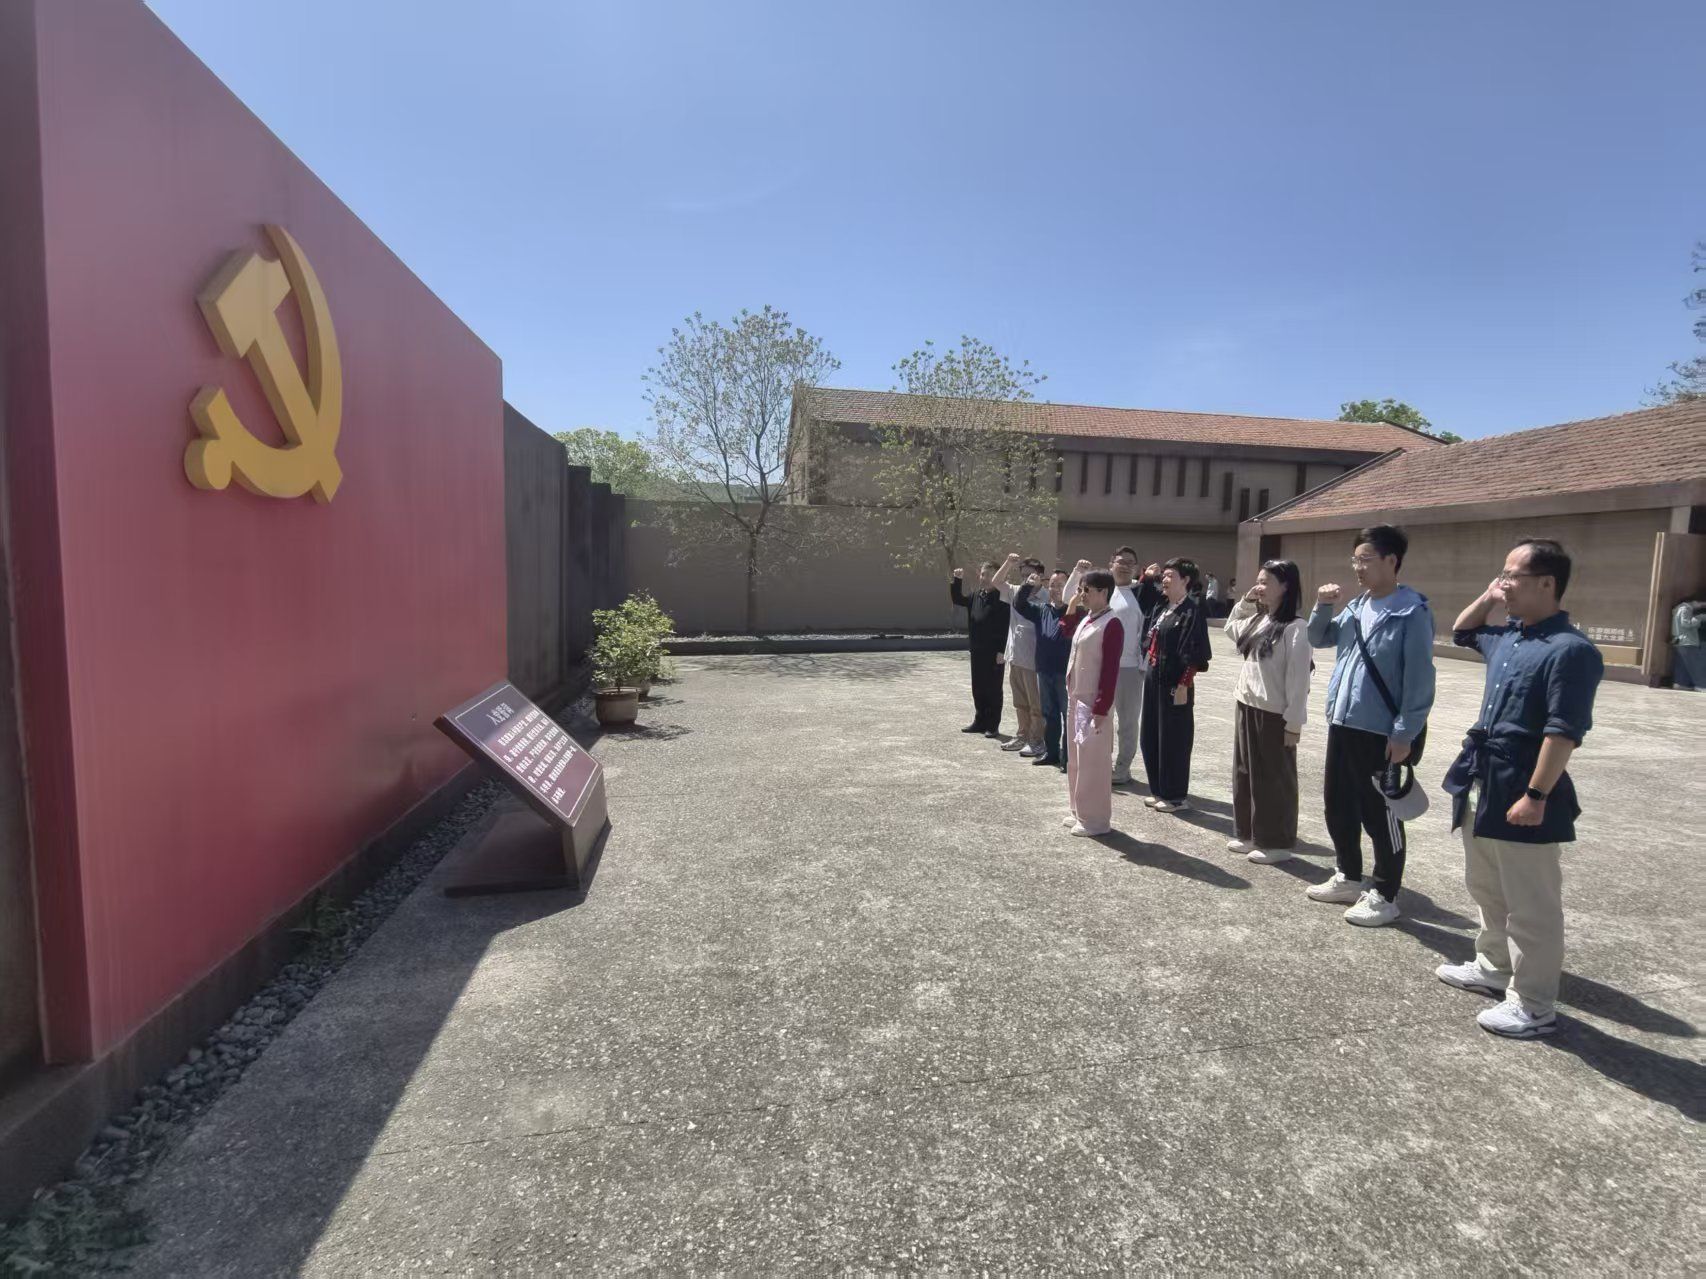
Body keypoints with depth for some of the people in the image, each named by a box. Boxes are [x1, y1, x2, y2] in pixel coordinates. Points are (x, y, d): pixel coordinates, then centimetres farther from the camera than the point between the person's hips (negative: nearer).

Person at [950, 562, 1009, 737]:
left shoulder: (1001, 598, -13)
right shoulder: (976, 595, 9)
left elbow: (1005, 626, -16)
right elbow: (957, 600, 20)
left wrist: (1001, 651, -19)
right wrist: (957, 580, 5)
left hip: (993, 651, -7)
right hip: (977, 650, 7)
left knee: (993, 689, 3)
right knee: (978, 688, 14)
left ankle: (993, 725, 12)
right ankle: (980, 721, 26)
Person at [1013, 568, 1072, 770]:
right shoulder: (1042, 609, 9)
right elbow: (1018, 604, 6)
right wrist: (1028, 586, -7)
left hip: (1066, 672, -6)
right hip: (1044, 671, 6)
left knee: (1069, 715, 1)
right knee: (1049, 714, 16)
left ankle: (1068, 757, 8)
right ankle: (1051, 752, 28)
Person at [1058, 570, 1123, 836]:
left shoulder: (1111, 624, -16)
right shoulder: (1085, 619, 10)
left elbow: (1110, 669, -19)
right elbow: (1065, 629, 31)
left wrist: (1102, 709, -20)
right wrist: (1071, 604, 16)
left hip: (1094, 703, -9)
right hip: (1076, 699, 9)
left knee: (1093, 761, -1)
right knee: (1076, 759, 16)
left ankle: (1096, 820, 10)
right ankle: (1081, 812, 27)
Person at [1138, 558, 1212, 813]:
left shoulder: (1193, 610, -12)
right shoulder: (1160, 608, 11)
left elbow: (1193, 653, -16)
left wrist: (1183, 685, -18)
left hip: (1174, 683, -8)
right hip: (1154, 679, 8)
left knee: (1173, 739, 1)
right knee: (1151, 736, 13)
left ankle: (1176, 796, 13)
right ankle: (1159, 791, 26)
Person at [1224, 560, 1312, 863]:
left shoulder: (1295, 628, -16)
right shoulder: (1256, 620, 7)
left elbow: (1299, 677, -17)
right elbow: (1230, 631, 27)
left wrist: (1294, 722, -16)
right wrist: (1243, 603, 11)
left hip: (1273, 714, -8)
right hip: (1246, 707, 8)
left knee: (1275, 778, 5)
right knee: (1245, 772, 16)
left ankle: (1276, 843, 18)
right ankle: (1250, 834, 30)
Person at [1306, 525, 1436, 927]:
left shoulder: (1412, 612, -12)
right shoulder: (1356, 607, 9)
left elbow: (1419, 678, -15)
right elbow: (1318, 640, 22)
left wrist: (1404, 734, -18)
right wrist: (1322, 606, 4)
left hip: (1382, 733, -8)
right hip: (1342, 725, 8)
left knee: (1380, 816, 4)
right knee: (1338, 806, 16)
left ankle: (1385, 896, 19)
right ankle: (1350, 877, 33)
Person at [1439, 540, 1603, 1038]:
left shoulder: (1570, 650, -17)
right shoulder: (1507, 637, 9)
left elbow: (1563, 732, -21)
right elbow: (1461, 631, 31)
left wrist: (1536, 796, -22)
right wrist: (1488, 598, 13)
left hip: (1522, 792, -9)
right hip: (1482, 783, 9)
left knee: (1530, 905, 3)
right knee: (1487, 888, 22)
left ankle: (1533, 1006, 15)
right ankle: (1494, 967, 39)